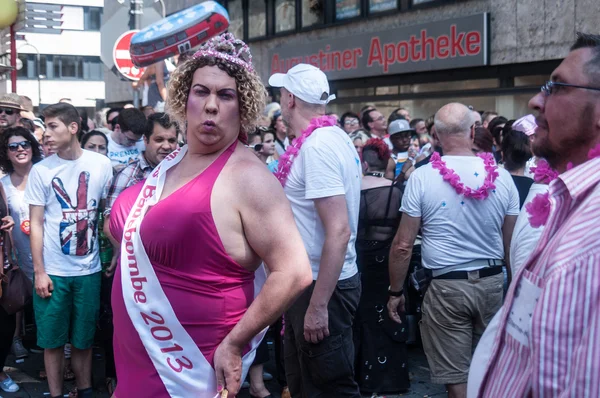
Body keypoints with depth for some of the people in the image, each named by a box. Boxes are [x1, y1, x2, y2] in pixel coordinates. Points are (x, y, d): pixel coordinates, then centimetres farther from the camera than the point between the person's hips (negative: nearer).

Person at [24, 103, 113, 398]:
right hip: (53, 271, 0)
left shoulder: (101, 165, 0)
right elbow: (36, 224, -1)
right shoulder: (41, 170, -1)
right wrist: (39, 271, -5)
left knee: (83, 339, 11)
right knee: (52, 340, 6)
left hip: (89, 269, 0)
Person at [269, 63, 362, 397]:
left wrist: (318, 305, -25)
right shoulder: (333, 137, 9)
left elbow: (339, 232, -27)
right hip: (311, 281, 10)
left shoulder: (317, 146, -21)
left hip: (323, 287, -10)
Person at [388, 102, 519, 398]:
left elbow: (403, 245, -9)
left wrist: (395, 291, 2)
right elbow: (512, 244, 5)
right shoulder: (501, 177, -2)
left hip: (447, 286, -4)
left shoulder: (422, 177, -10)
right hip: (492, 282, 4)